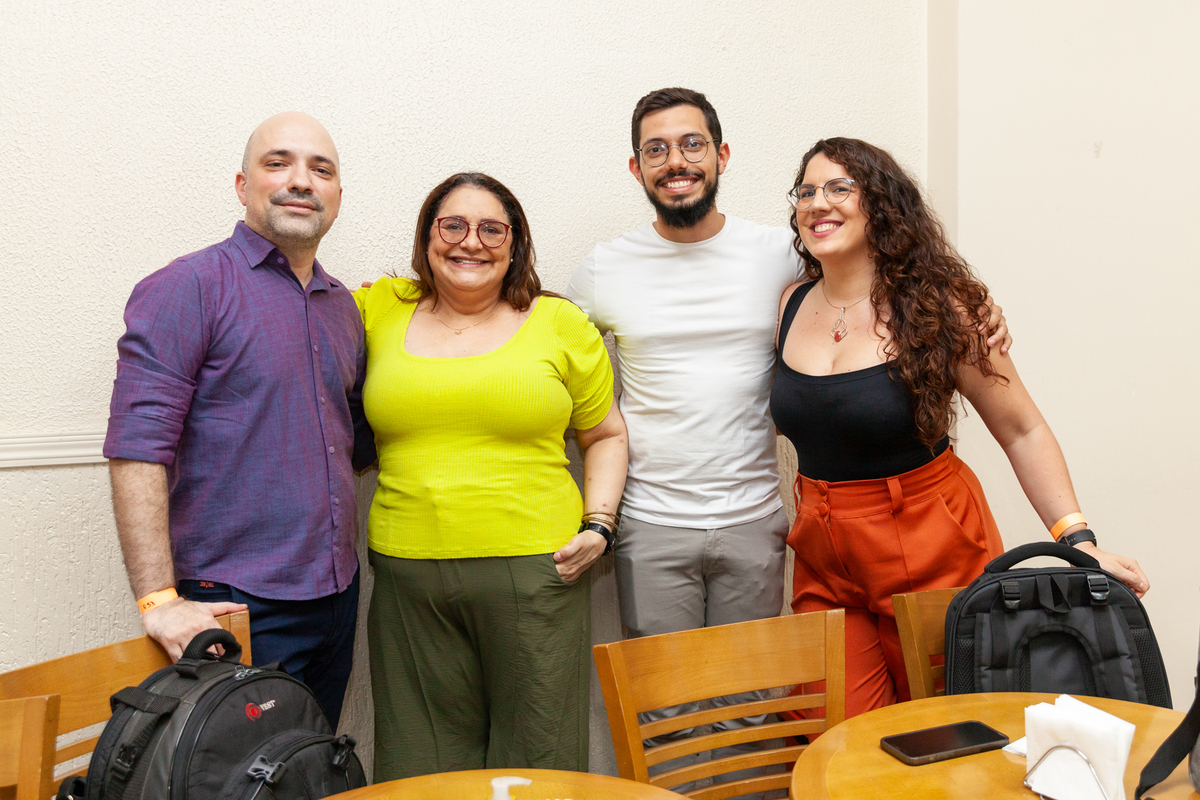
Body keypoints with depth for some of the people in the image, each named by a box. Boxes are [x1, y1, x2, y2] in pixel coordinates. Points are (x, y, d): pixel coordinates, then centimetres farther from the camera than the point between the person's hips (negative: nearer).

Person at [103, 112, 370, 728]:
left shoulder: (343, 307, 12)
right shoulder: (187, 289, -10)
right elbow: (137, 449, -17)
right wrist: (159, 600, -23)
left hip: (337, 598, 7)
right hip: (232, 607, -7)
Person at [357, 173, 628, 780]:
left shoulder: (560, 323, 6)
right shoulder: (382, 310, 9)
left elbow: (605, 434, 12)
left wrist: (598, 525, 1)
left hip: (535, 571, -1)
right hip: (409, 574, 2)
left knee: (536, 765, 6)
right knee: (424, 767, 11)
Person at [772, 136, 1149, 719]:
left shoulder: (936, 309, -9)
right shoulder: (792, 307, 4)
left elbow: (1023, 431, -5)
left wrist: (1076, 539, -15)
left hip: (932, 556, -3)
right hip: (826, 561, 4)